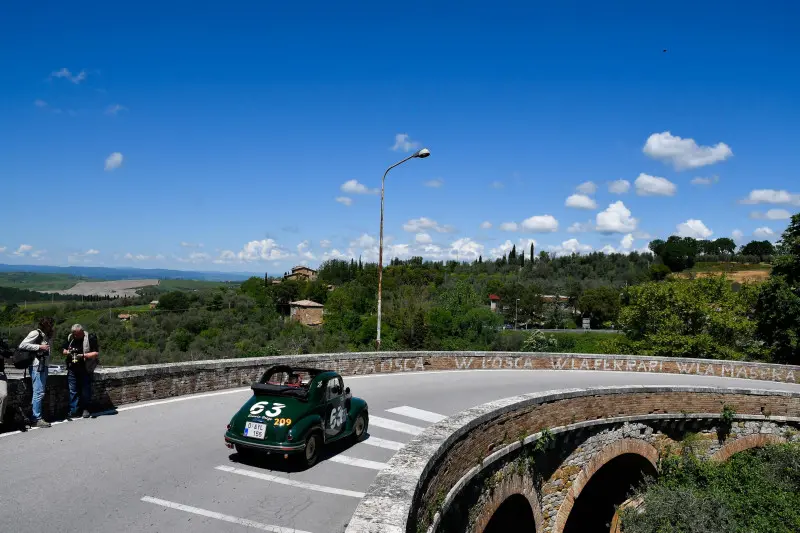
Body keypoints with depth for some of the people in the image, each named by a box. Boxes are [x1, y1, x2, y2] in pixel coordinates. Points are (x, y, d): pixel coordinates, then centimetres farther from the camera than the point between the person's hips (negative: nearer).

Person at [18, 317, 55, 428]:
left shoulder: (45, 336, 18)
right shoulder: (35, 333, -6)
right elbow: (22, 345, -15)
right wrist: (39, 347, -16)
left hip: (43, 366, 9)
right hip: (36, 366, -9)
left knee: (39, 393, 12)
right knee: (39, 392, -9)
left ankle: (34, 417, 18)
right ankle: (36, 419, -6)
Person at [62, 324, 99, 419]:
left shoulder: (90, 338, -11)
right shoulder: (70, 338, 6)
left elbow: (96, 353, -14)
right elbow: (64, 351, 18)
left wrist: (83, 355, -25)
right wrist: (68, 352, -6)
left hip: (86, 370, -5)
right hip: (72, 370, 5)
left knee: (85, 391, 4)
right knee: (73, 391, 6)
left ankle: (85, 410, 16)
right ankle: (74, 410, 13)